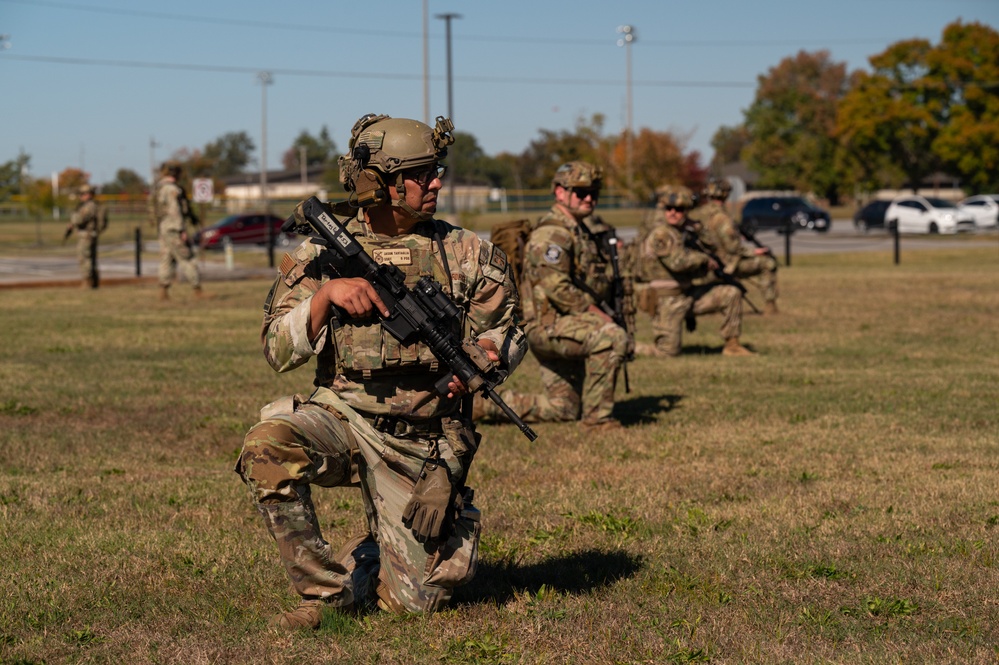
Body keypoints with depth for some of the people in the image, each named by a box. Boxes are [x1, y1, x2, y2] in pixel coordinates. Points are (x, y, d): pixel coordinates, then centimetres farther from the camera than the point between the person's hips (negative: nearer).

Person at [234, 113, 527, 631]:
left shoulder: (464, 254, 1)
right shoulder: (323, 251, -1)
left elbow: (509, 334, 10)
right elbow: (279, 350, -4)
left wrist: (489, 351, -14)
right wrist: (326, 294, -19)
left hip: (419, 446, 0)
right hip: (343, 414, 0)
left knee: (413, 599, -3)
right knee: (267, 445, -34)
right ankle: (324, 590, -16)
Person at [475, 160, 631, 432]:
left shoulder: (587, 230, 17)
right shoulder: (551, 233, -14)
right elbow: (557, 288, -24)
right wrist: (602, 317, -21)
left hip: (565, 327, 10)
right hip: (548, 324, -10)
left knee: (562, 409, 14)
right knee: (613, 337, -31)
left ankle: (483, 403, 19)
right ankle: (597, 416, -24)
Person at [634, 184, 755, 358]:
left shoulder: (687, 231, 11)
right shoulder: (660, 234, -17)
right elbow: (677, 261, -30)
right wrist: (705, 259, -16)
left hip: (689, 293, 8)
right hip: (668, 299, -8)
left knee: (732, 294, -1)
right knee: (668, 352, -9)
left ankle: (731, 345, 6)